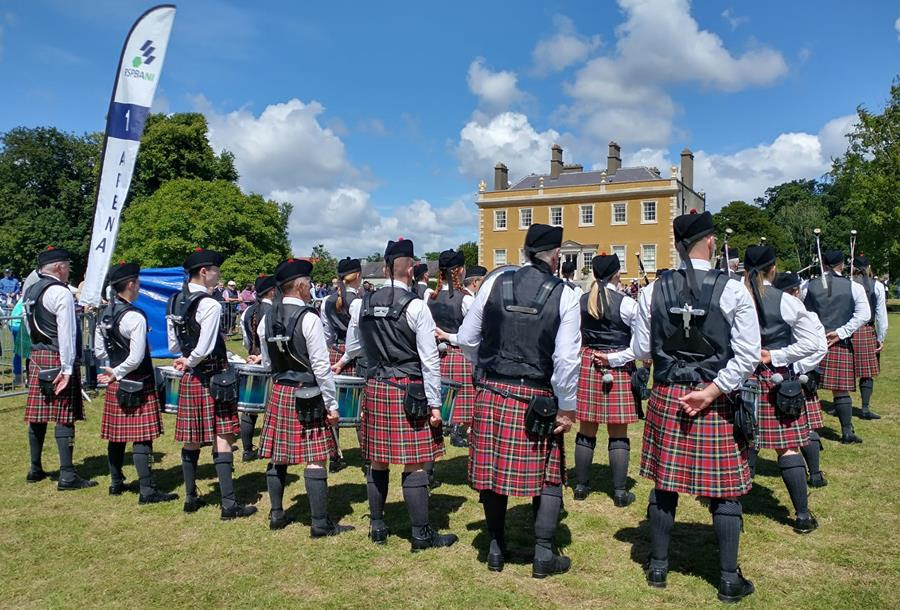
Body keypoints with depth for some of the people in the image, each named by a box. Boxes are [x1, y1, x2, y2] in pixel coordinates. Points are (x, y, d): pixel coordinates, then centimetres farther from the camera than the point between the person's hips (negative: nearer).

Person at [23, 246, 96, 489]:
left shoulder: (30, 291, 13)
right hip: (58, 359, -8)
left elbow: (30, 327, 20)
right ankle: (67, 476, -3)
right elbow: (66, 333, -18)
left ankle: (35, 469, 23)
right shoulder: (61, 293, -14)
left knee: (37, 415, 13)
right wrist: (67, 368, -18)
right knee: (64, 417, -5)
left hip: (37, 357, 8)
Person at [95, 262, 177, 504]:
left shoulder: (104, 313, 6)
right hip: (138, 384, -8)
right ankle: (147, 491, -2)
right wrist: (117, 373, -9)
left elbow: (99, 352, 13)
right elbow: (136, 358, -22)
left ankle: (116, 483, 28)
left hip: (116, 384, 8)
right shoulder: (135, 316, -19)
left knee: (117, 434, 16)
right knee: (141, 437, -5)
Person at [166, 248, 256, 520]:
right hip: (212, 379, -7)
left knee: (191, 441, 15)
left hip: (189, 381, 8)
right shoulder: (210, 305, -18)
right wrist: (190, 362, -5)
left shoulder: (174, 302, 6)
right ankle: (229, 504, 1)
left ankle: (190, 498, 26)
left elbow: (173, 345, 10)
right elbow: (204, 349, -21)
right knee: (222, 440, -2)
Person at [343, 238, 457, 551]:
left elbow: (352, 350, 14)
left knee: (377, 461, 14)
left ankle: (377, 527, 27)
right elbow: (429, 360, -12)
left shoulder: (362, 303, 3)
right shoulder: (416, 306, -11)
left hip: (375, 389, 5)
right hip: (408, 392, -5)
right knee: (414, 464, 2)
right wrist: (434, 404, -7)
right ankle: (421, 534, 11)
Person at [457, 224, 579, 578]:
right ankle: (543, 555, 16)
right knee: (548, 476, 12)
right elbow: (567, 358, -12)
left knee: (493, 470, 13)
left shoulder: (495, 282, 0)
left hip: (492, 393, 3)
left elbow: (466, 339, 3)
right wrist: (567, 407, -2)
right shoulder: (564, 294, -7)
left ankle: (496, 549, 26)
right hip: (536, 398, -3)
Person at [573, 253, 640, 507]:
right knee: (618, 433, 4)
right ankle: (620, 491, 10)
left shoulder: (580, 302, 1)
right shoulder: (627, 303, -10)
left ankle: (581, 485, 20)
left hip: (587, 365, 3)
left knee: (586, 429, 11)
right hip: (618, 369, -3)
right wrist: (613, 359, -9)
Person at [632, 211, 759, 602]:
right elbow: (748, 356, -13)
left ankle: (658, 566, 25)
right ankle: (729, 579, 19)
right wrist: (711, 390, -11)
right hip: (718, 402, -2)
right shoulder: (733, 291, -9)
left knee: (664, 484, 12)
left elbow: (641, 351, 3)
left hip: (666, 399, 3)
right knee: (724, 492, 8)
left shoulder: (653, 291, -3)